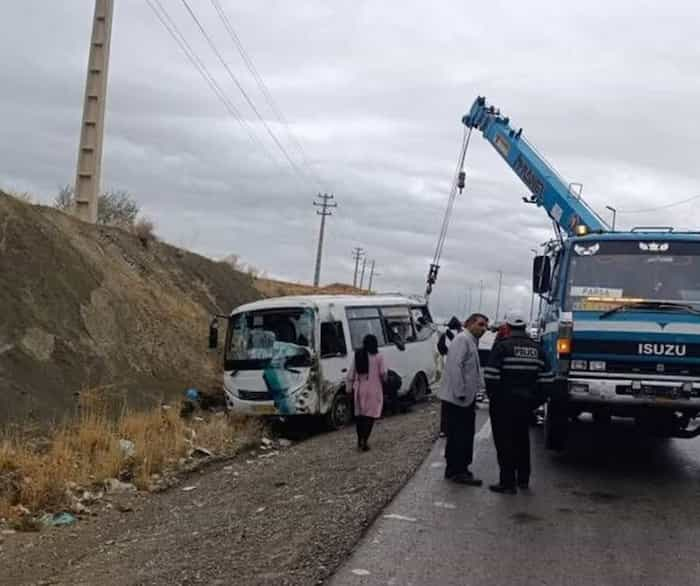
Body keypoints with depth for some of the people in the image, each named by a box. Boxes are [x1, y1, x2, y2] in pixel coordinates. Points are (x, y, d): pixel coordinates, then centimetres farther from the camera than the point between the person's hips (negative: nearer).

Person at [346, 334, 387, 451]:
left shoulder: (357, 356, 3)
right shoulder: (378, 357, -8)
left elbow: (350, 374, 4)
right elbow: (383, 373, -6)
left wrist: (350, 387, 11)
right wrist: (384, 380, 15)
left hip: (359, 389, 4)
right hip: (373, 389, -4)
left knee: (360, 414, 16)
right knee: (370, 415, 1)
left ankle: (360, 440, 23)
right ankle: (364, 441, -9)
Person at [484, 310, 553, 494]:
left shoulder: (502, 346, -12)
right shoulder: (536, 348, 7)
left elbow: (491, 376, -18)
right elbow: (546, 378, 6)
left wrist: (492, 396, -3)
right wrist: (535, 398, 13)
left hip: (504, 403, -6)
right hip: (526, 403, 6)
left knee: (504, 442, 0)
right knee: (522, 440, 18)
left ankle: (507, 482, 0)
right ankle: (523, 480, 27)